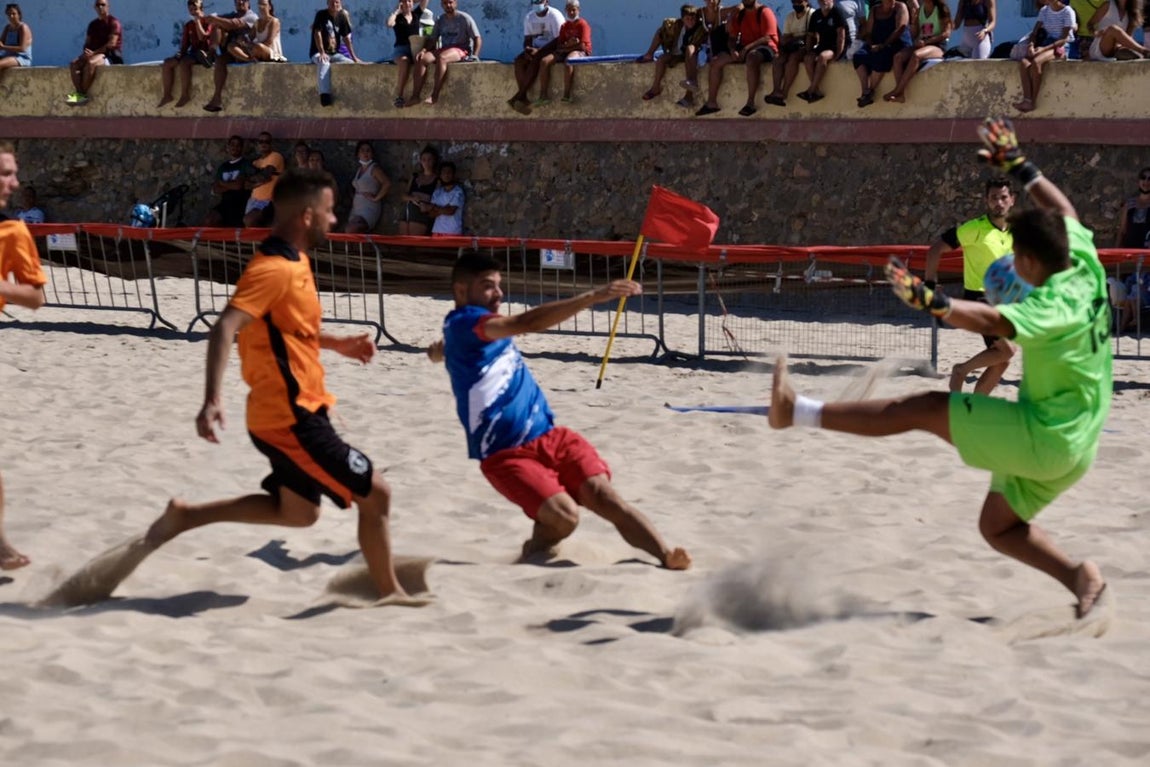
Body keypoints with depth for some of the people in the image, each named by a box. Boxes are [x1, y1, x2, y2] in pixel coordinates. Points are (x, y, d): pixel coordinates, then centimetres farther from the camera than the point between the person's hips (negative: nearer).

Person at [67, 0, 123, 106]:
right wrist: (86, 51, -7)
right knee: (74, 64, -18)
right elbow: (87, 42, 18)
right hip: (95, 54, 8)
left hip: (112, 56, -8)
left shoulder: (114, 23, -4)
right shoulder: (93, 24, 18)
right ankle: (78, 93, -30)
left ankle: (83, 95, -33)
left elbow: (112, 43, -15)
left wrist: (94, 52, -19)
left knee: (90, 63, -38)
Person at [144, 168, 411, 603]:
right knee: (375, 494, -3)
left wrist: (337, 344, 23)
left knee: (297, 512, 22)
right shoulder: (274, 270, -21)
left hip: (292, 413, 10)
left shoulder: (293, 263, 10)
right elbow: (225, 329, -32)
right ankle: (390, 594, 10)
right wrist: (213, 399, -42)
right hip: (292, 418, -10)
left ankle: (186, 517, 20)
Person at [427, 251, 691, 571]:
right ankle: (531, 554, 5)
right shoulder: (462, 322, -11)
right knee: (564, 517, -26)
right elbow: (528, 322, -29)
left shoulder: (481, 327, 18)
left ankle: (666, 557, -32)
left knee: (603, 495, -18)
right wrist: (593, 296, -34)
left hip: (551, 436, 7)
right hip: (507, 455, -7)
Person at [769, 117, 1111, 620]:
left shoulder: (1055, 305, -23)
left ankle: (799, 412, -10)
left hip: (1042, 436, -9)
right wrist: (1016, 165, 21)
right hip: (1072, 446, 9)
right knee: (997, 527, 19)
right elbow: (1062, 210, 19)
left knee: (924, 409, -9)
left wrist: (931, 302, -49)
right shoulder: (1085, 266, 1)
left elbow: (992, 321, -41)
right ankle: (1079, 578, 5)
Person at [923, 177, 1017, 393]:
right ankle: (961, 371, -1)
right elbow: (935, 249, -11)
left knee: (1001, 361, 6)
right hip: (977, 297, -7)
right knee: (1007, 349, -21)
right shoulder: (975, 228, -15)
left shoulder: (1014, 231, 6)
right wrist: (930, 284, -12)